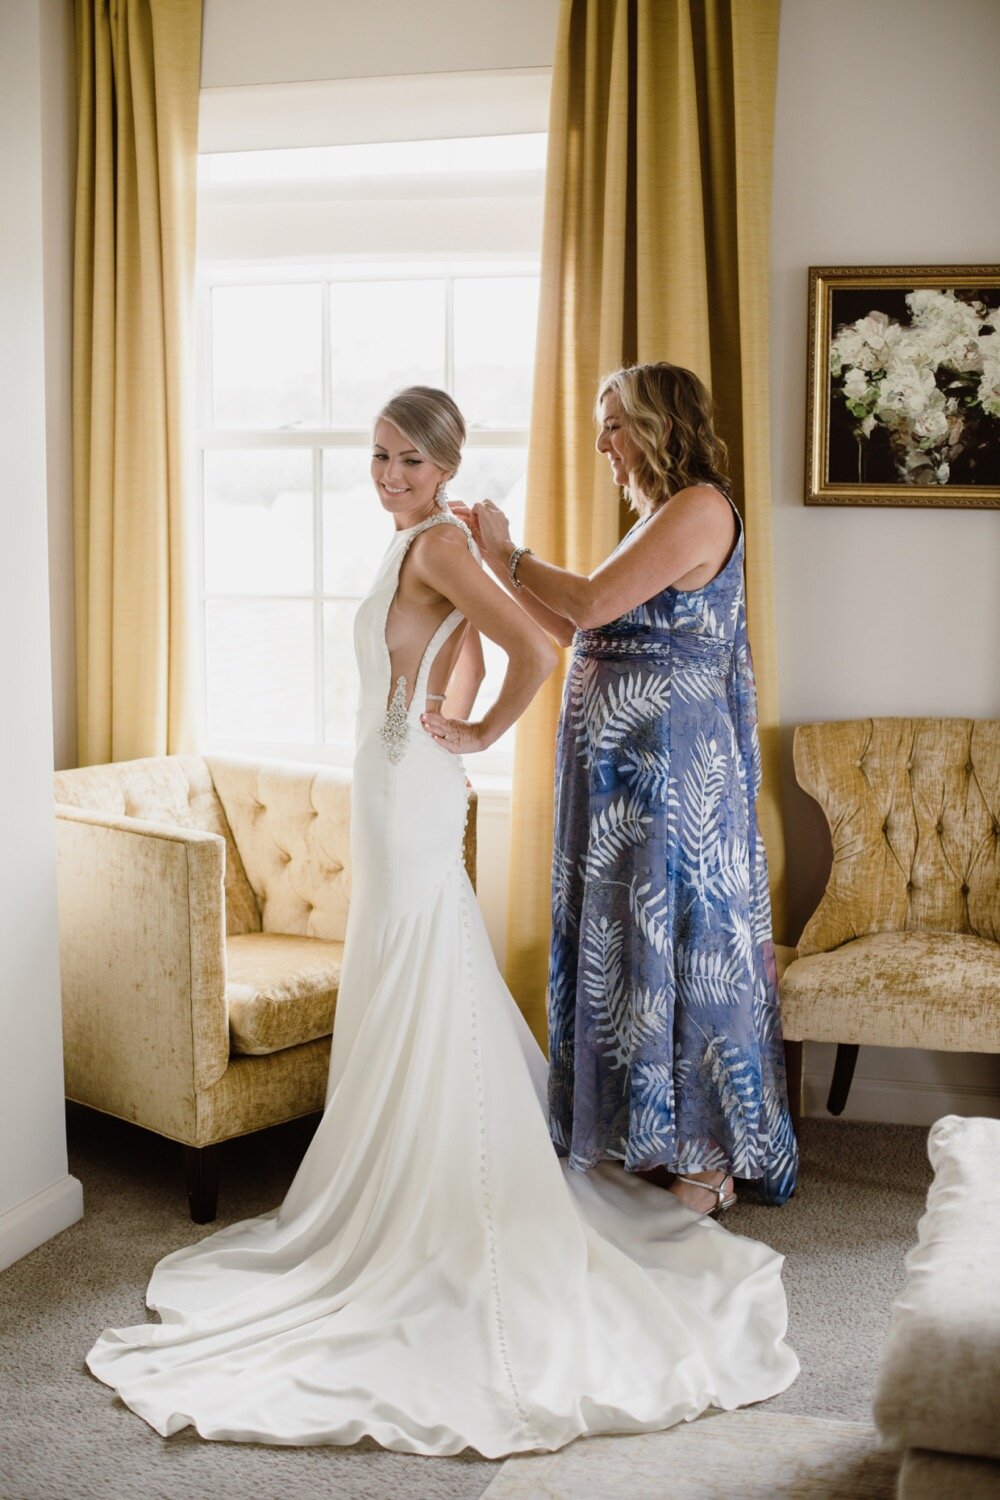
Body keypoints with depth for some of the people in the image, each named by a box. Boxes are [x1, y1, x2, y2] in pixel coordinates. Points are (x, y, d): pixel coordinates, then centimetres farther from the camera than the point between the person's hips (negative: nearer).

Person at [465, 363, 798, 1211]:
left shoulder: (700, 508, -13)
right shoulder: (660, 519, 17)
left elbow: (589, 604, -19)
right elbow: (580, 631, 15)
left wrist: (508, 553, -5)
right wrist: (500, 562, 10)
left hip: (670, 768, -9)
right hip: (627, 767, 9)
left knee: (678, 940, -2)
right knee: (632, 940, 13)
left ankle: (705, 1162, 11)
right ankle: (648, 1144, 24)